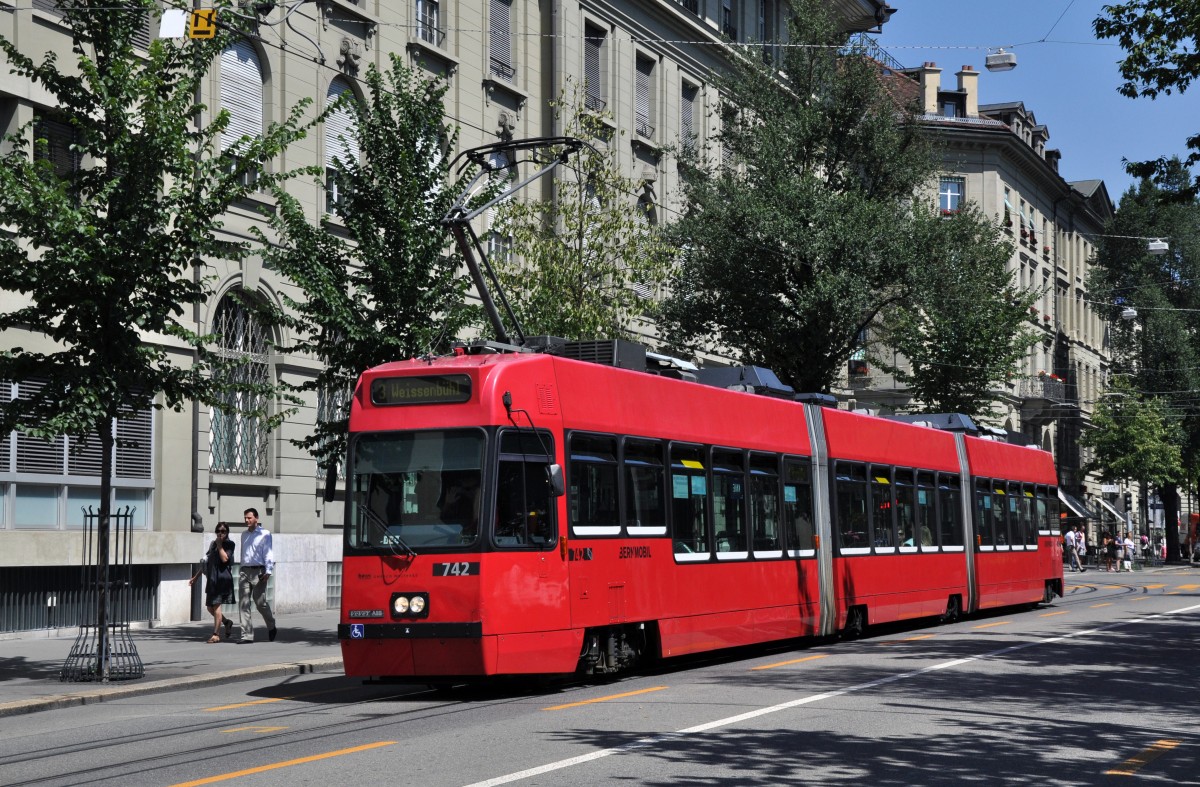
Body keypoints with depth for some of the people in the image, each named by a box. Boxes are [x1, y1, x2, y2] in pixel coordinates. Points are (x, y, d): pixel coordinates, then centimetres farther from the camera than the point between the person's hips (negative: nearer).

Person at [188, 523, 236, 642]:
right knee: (210, 607, 8)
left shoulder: (229, 544, -1)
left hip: (222, 578, -7)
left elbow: (224, 558, -17)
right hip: (211, 579, 7)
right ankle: (226, 622, 31)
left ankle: (216, 635, -8)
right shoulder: (213, 544, 17)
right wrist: (196, 577, 23)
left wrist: (219, 545, -10)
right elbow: (206, 561, 23)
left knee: (216, 606, -11)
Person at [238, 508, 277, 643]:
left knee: (260, 602, -4)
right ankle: (247, 635, -3)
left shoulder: (264, 534, -1)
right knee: (244, 604, -3)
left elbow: (268, 553, -6)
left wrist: (268, 571, -15)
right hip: (244, 571, 5)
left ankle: (271, 627, 22)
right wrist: (242, 570, 16)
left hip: (258, 572, -5)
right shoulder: (244, 535, 18)